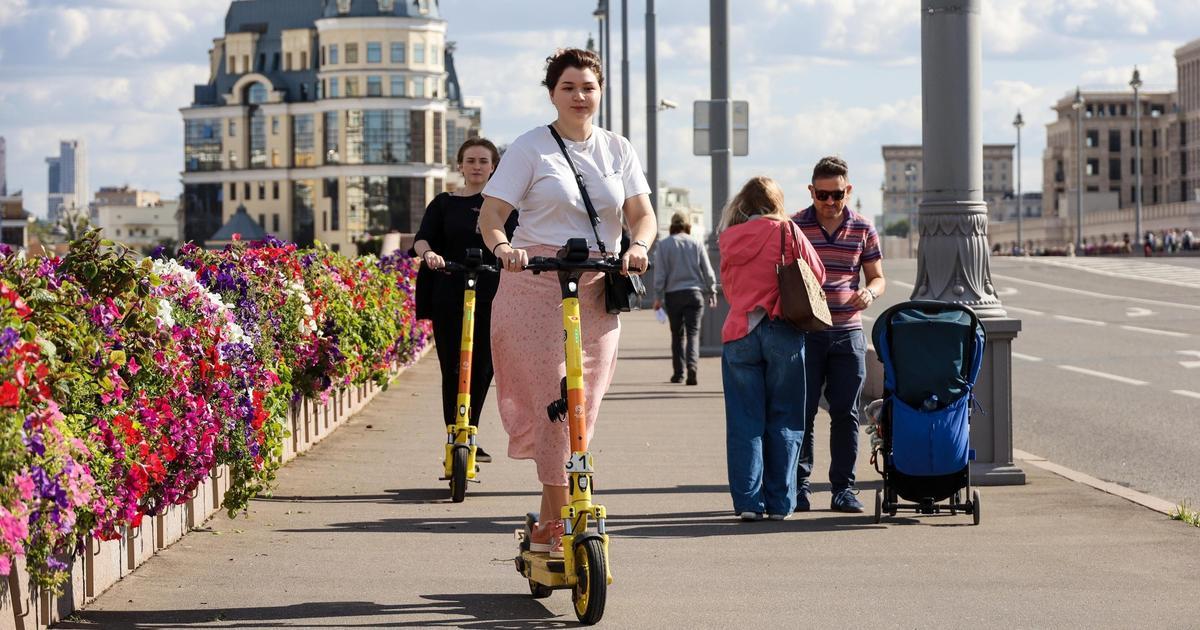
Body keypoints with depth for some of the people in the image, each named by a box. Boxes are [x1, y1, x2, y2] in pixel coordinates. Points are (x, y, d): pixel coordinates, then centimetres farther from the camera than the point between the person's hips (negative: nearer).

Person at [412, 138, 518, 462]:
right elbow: (422, 237, -3)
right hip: (449, 298, -1)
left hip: (490, 299, 1)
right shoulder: (444, 203, 9)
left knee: (482, 369, 0)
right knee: (453, 371, -5)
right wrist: (428, 253, -26)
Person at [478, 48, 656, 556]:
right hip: (537, 286, -4)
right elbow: (491, 213, -4)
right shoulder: (530, 148, 2)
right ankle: (560, 525, -7)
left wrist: (638, 245, -16)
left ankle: (547, 527, 14)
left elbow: (642, 213, 7)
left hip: (598, 290, 4)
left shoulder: (617, 150, 13)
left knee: (584, 409, 4)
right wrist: (502, 246, -26)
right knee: (554, 404, -11)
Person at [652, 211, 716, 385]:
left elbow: (660, 273, -2)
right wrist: (712, 293, 16)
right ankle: (692, 366, -23)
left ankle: (678, 373, 13)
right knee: (693, 332, -2)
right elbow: (708, 272, 6)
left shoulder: (663, 245, -1)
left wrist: (658, 297, 3)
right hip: (694, 293, 0)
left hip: (673, 294, 0)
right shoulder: (696, 244, 3)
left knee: (677, 334, 11)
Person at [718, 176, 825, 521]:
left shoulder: (730, 240, 7)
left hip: (738, 334, 2)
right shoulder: (787, 232, -2)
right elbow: (818, 275, 5)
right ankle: (779, 503, 5)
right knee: (783, 422, 5)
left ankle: (747, 501, -1)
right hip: (783, 334, -2)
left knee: (744, 422, 4)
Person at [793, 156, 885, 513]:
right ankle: (799, 484, 9)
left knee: (845, 413, 3)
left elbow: (878, 277, 10)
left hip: (848, 334, 2)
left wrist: (869, 292, -12)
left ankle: (843, 487, 9)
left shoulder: (863, 229, 5)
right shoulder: (794, 226, 0)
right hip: (804, 333, -1)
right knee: (801, 411, -1)